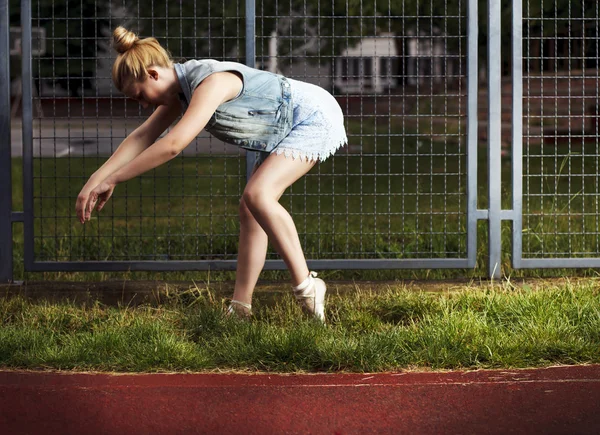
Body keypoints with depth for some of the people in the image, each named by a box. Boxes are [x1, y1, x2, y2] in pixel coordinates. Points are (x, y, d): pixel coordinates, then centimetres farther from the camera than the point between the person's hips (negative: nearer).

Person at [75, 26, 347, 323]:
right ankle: (239, 308, 5)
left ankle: (306, 285, -18)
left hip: (315, 116, -10)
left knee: (257, 194, -24)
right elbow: (142, 137, 5)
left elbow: (173, 144, -38)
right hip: (286, 131, 10)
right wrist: (96, 178, -3)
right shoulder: (181, 88, 0)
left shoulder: (210, 83, -30)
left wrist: (112, 179, -34)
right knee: (249, 208, 4)